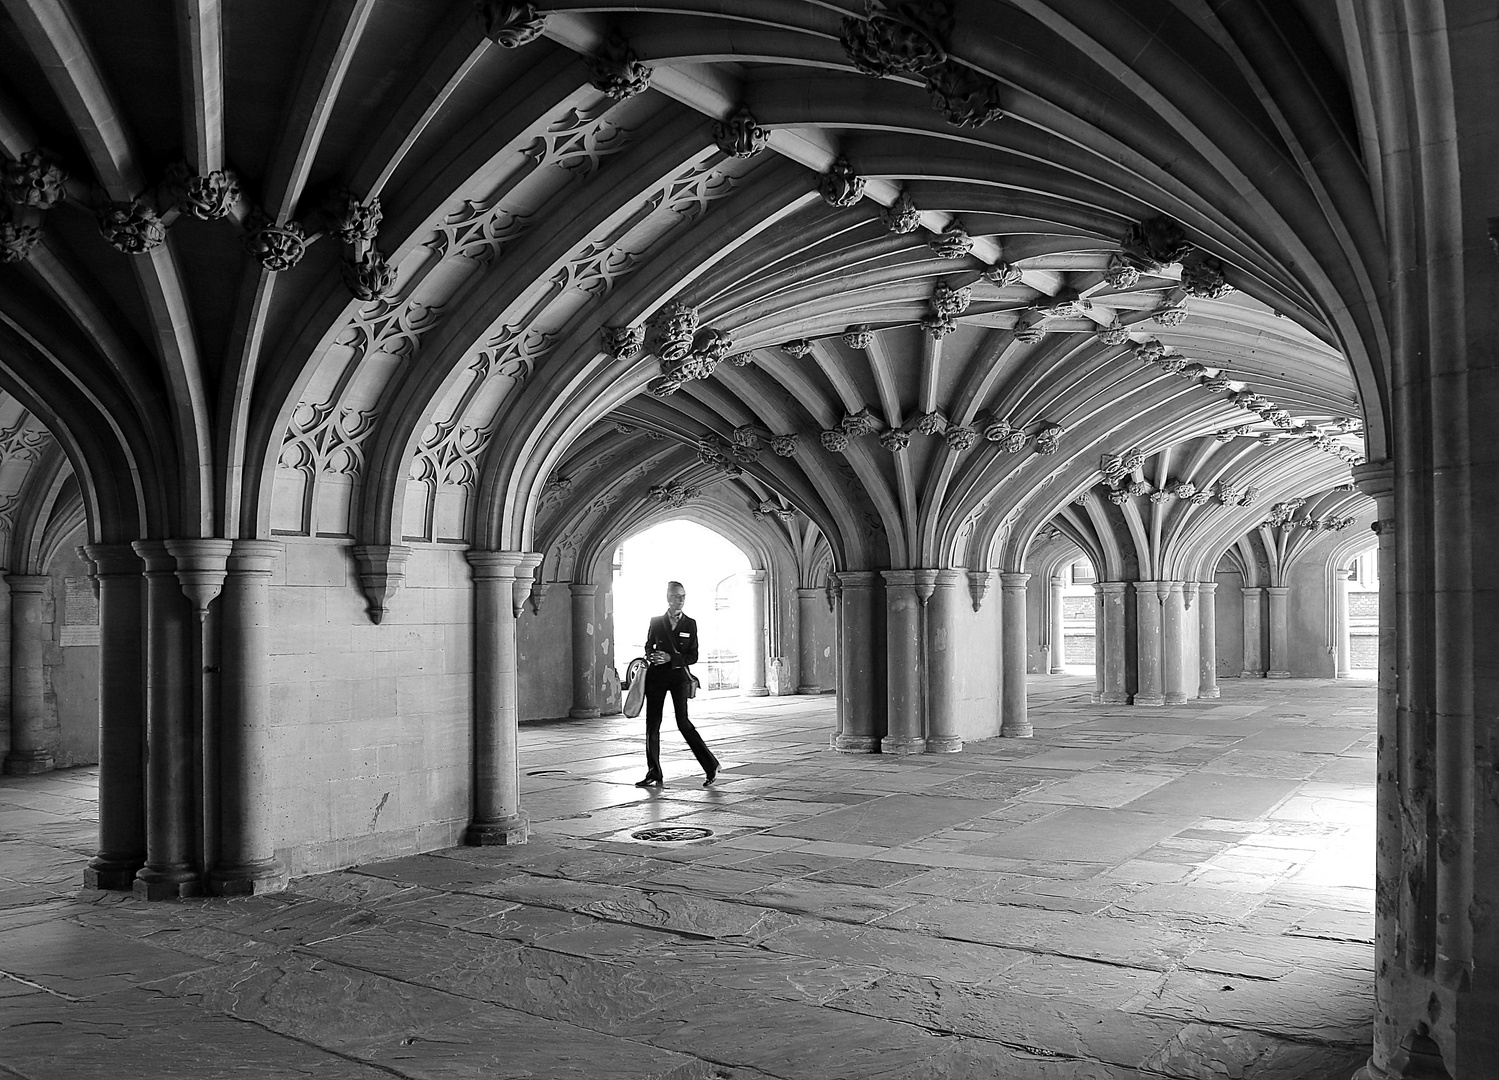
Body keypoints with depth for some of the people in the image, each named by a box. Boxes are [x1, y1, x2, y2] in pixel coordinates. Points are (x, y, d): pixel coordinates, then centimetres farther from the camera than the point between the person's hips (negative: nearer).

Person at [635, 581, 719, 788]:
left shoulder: (690, 624, 3)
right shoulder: (656, 621, 6)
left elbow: (693, 656, 0)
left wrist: (670, 658, -14)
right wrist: (650, 657, -7)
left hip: (678, 676, -2)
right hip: (656, 676, 2)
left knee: (683, 722, -10)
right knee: (652, 724, 3)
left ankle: (711, 765, 1)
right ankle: (654, 775, 11)